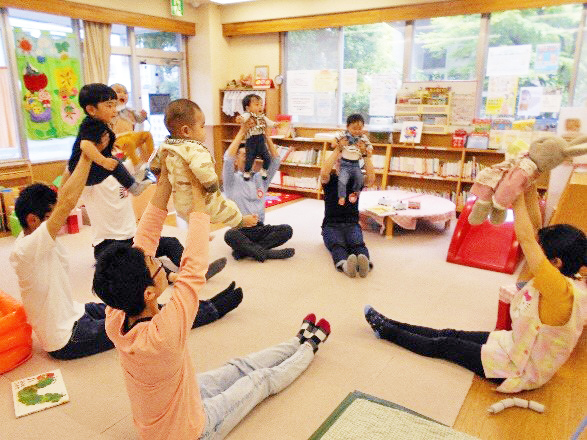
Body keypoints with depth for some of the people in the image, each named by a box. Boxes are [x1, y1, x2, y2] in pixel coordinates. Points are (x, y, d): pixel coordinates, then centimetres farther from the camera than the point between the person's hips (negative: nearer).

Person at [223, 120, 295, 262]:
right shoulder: (232, 180, 5)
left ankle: (245, 249, -26)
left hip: (259, 228, 4)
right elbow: (228, 158, -13)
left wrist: (266, 135, -3)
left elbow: (276, 160, 4)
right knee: (230, 235, -37)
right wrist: (242, 131, -12)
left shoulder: (260, 178, 16)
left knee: (287, 229, -21)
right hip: (240, 228, -4)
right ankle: (268, 253, -30)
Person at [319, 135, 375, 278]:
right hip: (331, 224, -1)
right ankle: (344, 264, -65)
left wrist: (366, 155, -15)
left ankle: (364, 263, -63)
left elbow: (371, 179, -10)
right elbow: (324, 173, -18)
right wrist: (338, 149, -16)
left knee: (358, 243, -33)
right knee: (337, 244, -35)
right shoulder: (330, 180, 8)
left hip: (352, 224, 2)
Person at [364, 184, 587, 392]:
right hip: (517, 346, 8)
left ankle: (387, 330, 17)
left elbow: (526, 239, -39)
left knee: (445, 345, 3)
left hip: (523, 370, -8)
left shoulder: (561, 291, -33)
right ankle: (388, 326, 22)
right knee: (449, 335, 11)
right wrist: (530, 187, -15)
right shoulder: (559, 280, -7)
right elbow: (535, 228, -7)